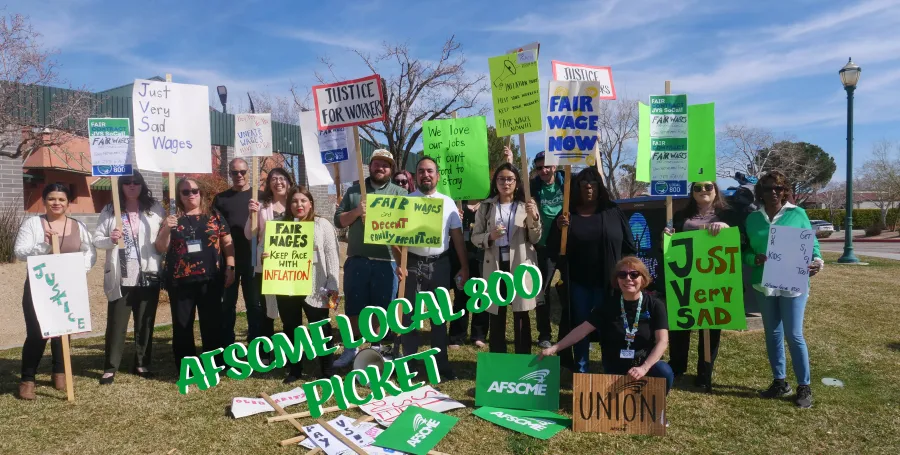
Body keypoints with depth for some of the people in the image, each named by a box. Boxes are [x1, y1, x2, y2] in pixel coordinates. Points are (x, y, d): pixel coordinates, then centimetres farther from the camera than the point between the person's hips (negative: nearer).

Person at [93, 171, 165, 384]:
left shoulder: (155, 209, 3)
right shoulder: (109, 211, 2)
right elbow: (96, 239, 2)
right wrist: (110, 240, -18)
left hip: (148, 275, 1)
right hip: (121, 277, -1)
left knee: (145, 323, 10)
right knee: (116, 323, 3)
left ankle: (142, 364, 21)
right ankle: (110, 368, 12)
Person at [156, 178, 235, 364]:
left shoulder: (213, 216, 6)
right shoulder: (172, 219, 7)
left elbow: (227, 243, 7)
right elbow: (160, 248, 4)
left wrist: (230, 268, -2)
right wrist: (166, 229, -14)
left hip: (210, 279, -1)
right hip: (180, 281, 1)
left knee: (212, 324, 5)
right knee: (182, 325, 7)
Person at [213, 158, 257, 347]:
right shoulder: (221, 198, 8)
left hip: (252, 258, -1)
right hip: (228, 258, 1)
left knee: (254, 302, 6)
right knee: (228, 302, 7)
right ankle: (226, 346, 17)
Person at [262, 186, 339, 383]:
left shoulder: (322, 224, 2)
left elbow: (331, 255, -2)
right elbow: (272, 252, 17)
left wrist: (332, 285, -8)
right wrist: (264, 257, -8)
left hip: (314, 287, -3)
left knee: (320, 328, 3)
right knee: (291, 329, 11)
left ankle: (327, 371, 14)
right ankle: (295, 369, 25)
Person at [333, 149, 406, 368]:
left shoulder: (400, 193, 7)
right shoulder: (354, 190, 11)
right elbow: (338, 220, 7)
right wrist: (357, 212, -10)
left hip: (386, 262, -1)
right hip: (356, 260, 1)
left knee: (381, 309, 7)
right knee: (353, 307, 10)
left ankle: (376, 348, 23)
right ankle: (351, 348, 25)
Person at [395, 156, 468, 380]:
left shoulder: (448, 202, 5)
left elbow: (457, 237, 5)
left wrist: (464, 267, 2)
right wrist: (399, 264, -14)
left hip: (440, 263, 2)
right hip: (413, 263, -1)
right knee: (409, 314, 5)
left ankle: (441, 364, 22)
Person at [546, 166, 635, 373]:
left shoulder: (613, 213, 3)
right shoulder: (567, 214, 3)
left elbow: (629, 247, 6)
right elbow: (552, 251, -1)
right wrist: (559, 229, -16)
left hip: (607, 282, 0)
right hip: (577, 283, 0)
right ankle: (581, 372, 21)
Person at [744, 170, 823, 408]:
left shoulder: (797, 214, 0)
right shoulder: (753, 218, 6)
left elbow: (812, 242, 2)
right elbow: (745, 250, 5)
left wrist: (817, 261, -17)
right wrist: (755, 259, -15)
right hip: (764, 284, 3)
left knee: (793, 335, -2)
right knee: (772, 334, 11)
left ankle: (804, 387, 12)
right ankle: (779, 382, 24)